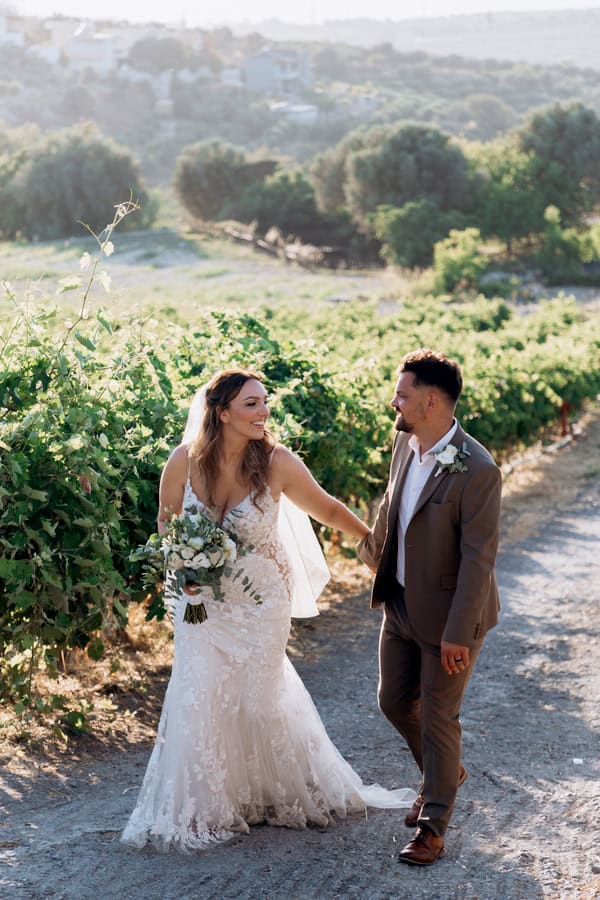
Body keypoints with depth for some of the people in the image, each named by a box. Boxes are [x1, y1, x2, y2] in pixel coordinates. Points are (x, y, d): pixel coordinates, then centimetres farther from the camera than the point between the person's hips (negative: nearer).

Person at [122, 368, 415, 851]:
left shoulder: (277, 463, -18)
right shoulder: (185, 461, -15)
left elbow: (328, 509, -1)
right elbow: (166, 527, 1)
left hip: (261, 601, -1)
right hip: (202, 600, 1)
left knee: (259, 696, 8)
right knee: (200, 698, 6)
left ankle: (276, 793, 34)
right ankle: (199, 806, 26)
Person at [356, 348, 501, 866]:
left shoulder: (476, 471, -27)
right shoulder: (405, 443, -3)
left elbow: (478, 558, -25)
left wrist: (457, 634, -23)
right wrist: (373, 549, 30)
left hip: (448, 615, -7)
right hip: (401, 604, 7)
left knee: (438, 717, 5)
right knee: (394, 702, 18)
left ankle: (433, 826, 22)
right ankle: (445, 774, 45)